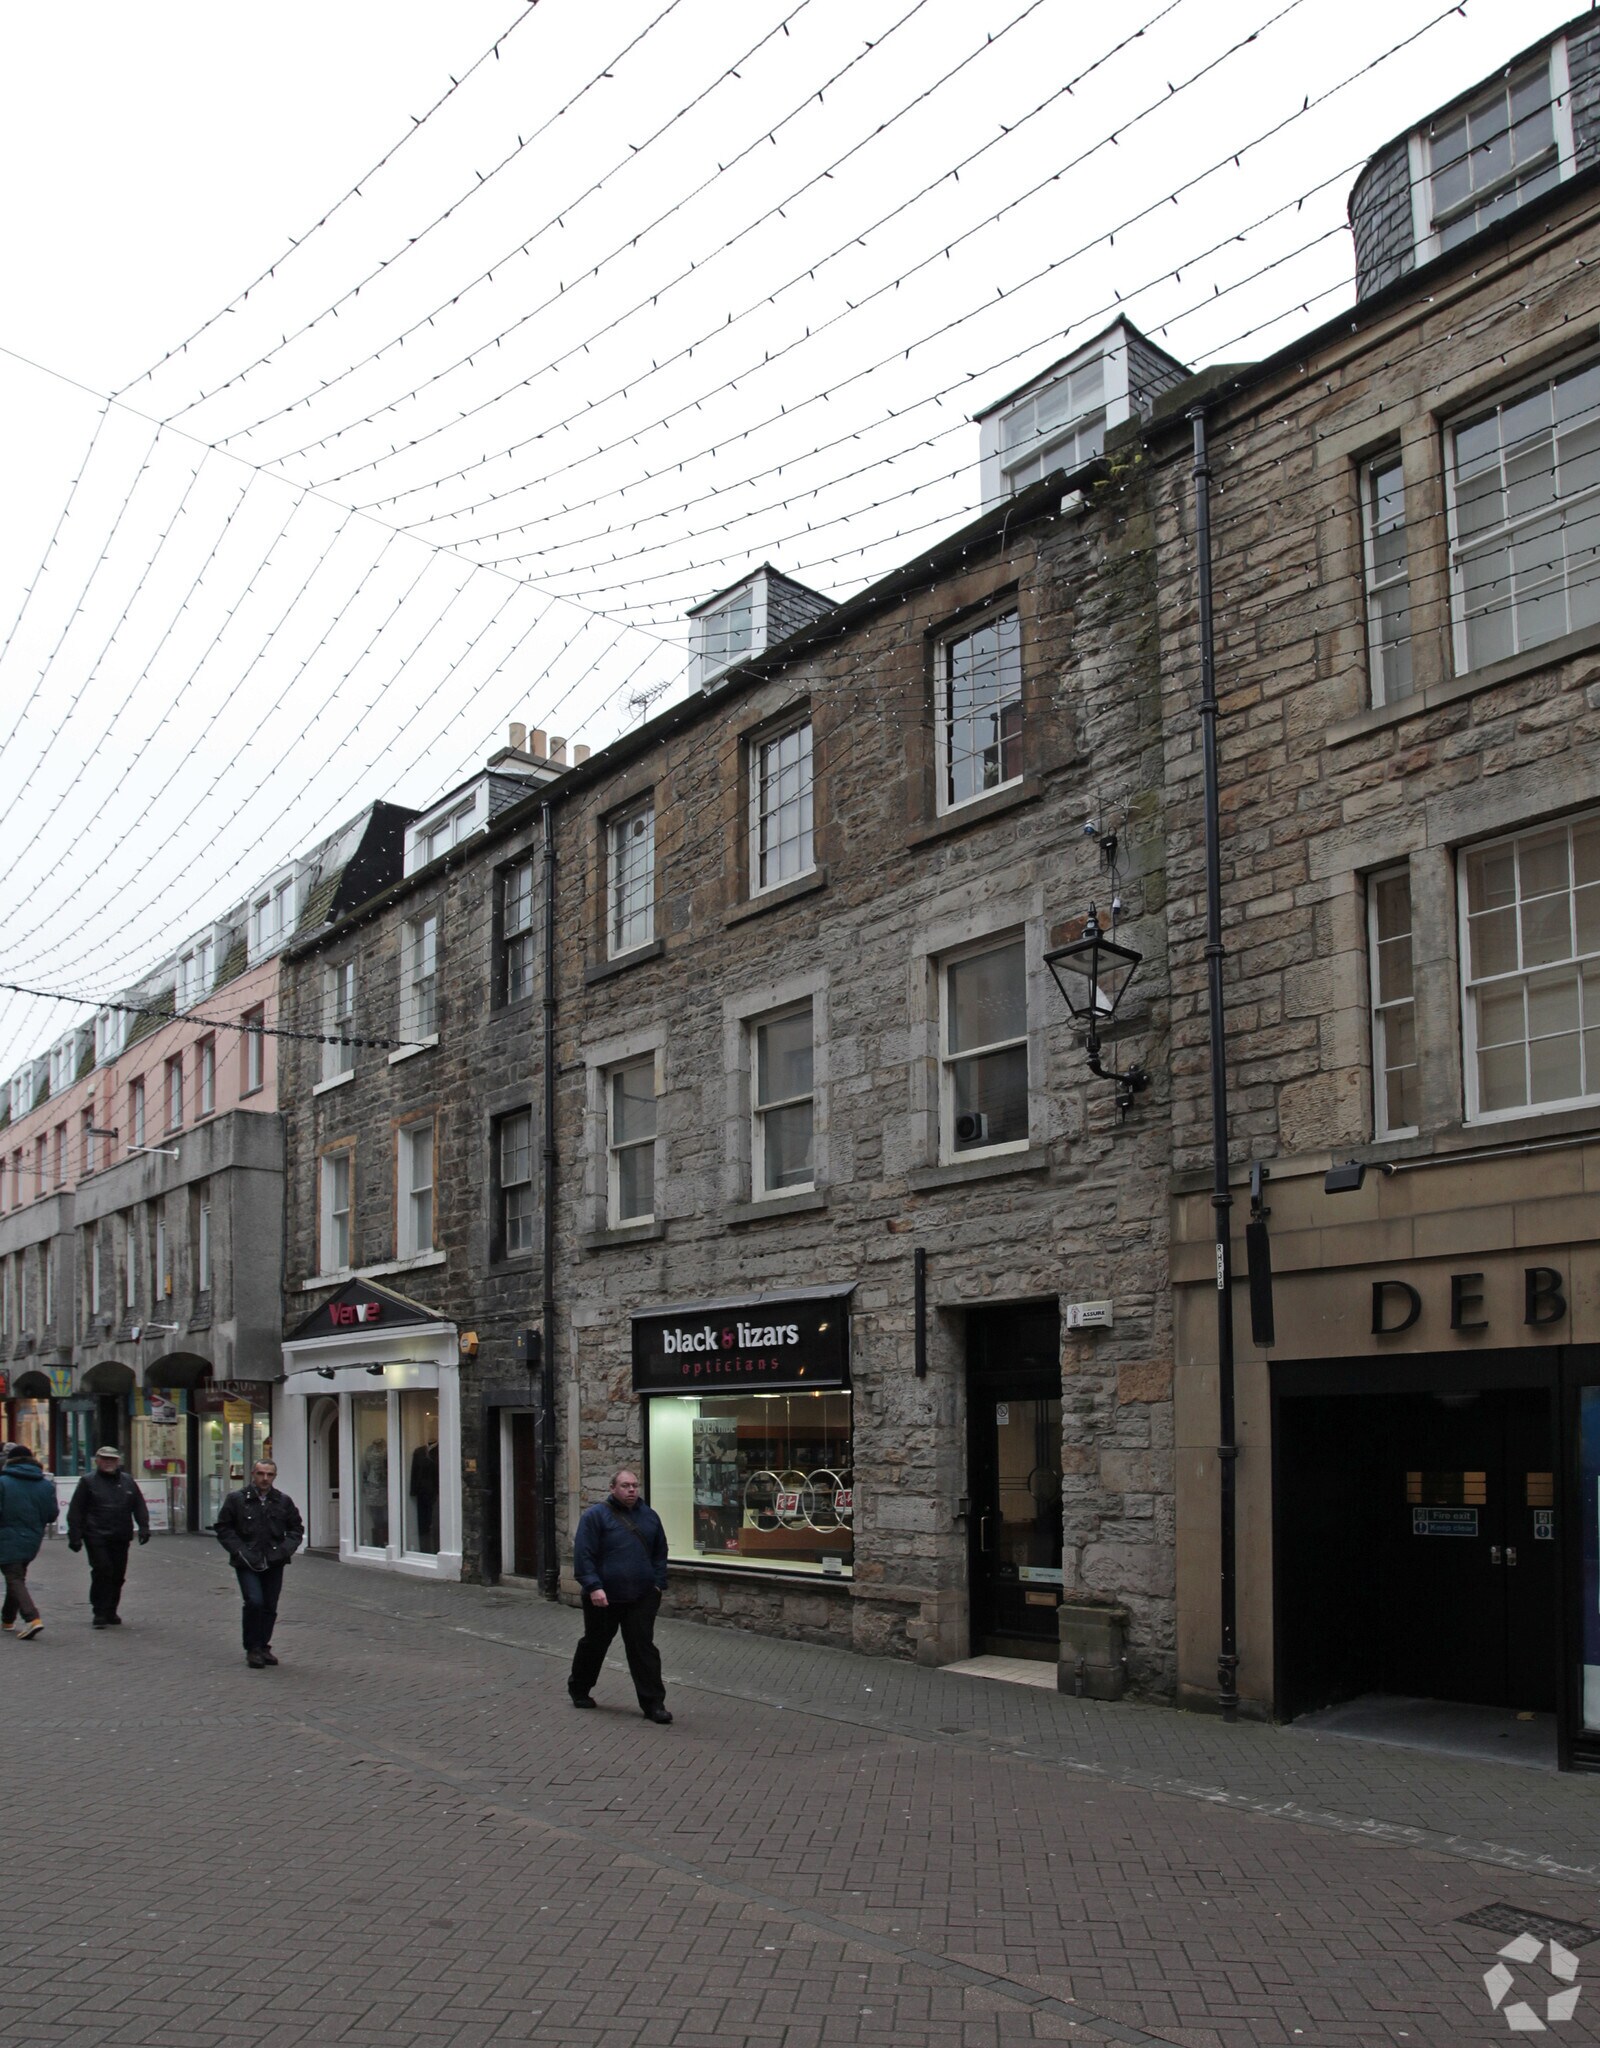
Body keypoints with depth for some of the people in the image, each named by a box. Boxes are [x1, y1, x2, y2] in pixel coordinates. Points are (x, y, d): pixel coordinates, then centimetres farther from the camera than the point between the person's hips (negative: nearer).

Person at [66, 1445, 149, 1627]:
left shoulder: (127, 1481, 13)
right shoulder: (88, 1481, 2)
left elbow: (139, 1506, 14)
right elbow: (75, 1511, 0)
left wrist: (144, 1527, 1)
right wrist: (75, 1536, -7)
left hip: (121, 1538, 4)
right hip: (96, 1537, -4)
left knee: (118, 1575, 6)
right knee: (102, 1572, -12)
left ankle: (111, 1612, 18)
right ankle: (100, 1613, -3)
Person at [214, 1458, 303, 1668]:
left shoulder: (283, 1501, 7)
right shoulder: (236, 1499, -1)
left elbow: (296, 1528, 16)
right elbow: (223, 1529, 2)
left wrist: (285, 1548, -1)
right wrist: (240, 1551, -10)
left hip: (274, 1564, 3)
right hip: (247, 1564, -3)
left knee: (270, 1607, 6)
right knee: (254, 1602, -16)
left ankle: (263, 1647, 22)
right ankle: (252, 1649, -1)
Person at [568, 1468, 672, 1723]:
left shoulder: (649, 1516, 8)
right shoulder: (595, 1516, -8)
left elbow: (660, 1553, 16)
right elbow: (583, 1555, -13)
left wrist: (658, 1583, 5)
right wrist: (593, 1587, -21)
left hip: (642, 1597, 3)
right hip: (604, 1597, -3)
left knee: (643, 1648, -1)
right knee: (594, 1644, 14)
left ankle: (653, 1703, 0)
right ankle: (579, 1689, 36)